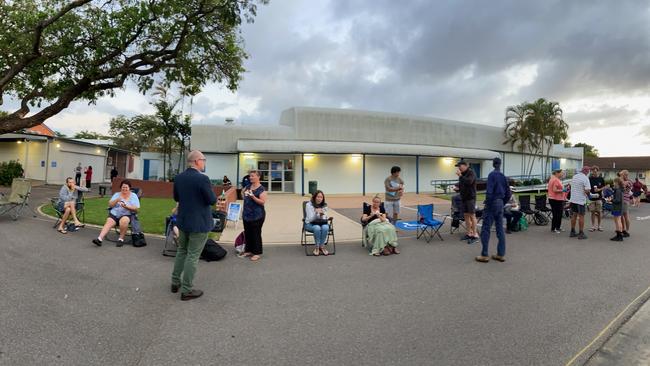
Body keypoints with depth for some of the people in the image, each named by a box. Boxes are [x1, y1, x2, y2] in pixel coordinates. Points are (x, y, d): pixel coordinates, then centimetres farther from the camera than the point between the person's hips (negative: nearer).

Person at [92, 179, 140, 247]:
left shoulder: (134, 196, 7)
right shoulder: (116, 194, 16)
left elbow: (136, 209, -3)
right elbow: (110, 205, 7)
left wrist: (126, 206, -19)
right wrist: (116, 200, -12)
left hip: (126, 215, -3)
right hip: (114, 214, 3)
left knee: (123, 221, -34)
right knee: (108, 223, -26)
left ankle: (121, 239, -21)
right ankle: (99, 239, -39)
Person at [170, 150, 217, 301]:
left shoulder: (178, 177, 1)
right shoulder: (202, 178, -22)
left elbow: (176, 198, 12)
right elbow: (212, 200, -16)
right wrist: (211, 192, 3)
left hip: (183, 220, 7)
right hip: (199, 223, -7)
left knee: (181, 251, 21)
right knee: (193, 256, 2)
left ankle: (175, 282, 32)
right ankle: (187, 290, 11)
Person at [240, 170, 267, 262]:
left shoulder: (261, 189, -12)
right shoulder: (248, 186, 9)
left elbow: (263, 202, -18)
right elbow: (244, 196, 25)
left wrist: (253, 197, -27)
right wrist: (244, 193, 5)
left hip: (257, 215, -7)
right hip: (247, 214, 7)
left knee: (256, 234, 0)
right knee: (247, 233, 14)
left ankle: (257, 253, 12)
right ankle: (248, 250, 28)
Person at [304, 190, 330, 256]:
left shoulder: (324, 205, 2)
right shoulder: (309, 205, -9)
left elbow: (325, 218, 2)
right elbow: (310, 219, -13)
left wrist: (323, 214, -21)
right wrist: (316, 212, -31)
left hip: (321, 223, 3)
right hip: (310, 224, -3)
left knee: (325, 228, -32)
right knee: (317, 228, -36)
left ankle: (321, 246, -15)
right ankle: (317, 247, -17)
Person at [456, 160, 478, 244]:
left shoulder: (471, 172, -8)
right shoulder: (462, 174, 14)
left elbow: (469, 182, -25)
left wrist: (460, 176, -21)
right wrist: (458, 188, 4)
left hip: (471, 197, -8)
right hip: (464, 197, 8)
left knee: (472, 215, -9)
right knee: (466, 215, 8)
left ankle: (475, 235, -6)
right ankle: (469, 234, 14)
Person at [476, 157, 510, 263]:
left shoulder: (492, 175, -11)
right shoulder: (503, 176, 10)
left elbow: (489, 191, -20)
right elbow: (508, 193, 13)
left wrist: (487, 204, -12)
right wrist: (503, 202, 19)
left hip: (492, 203, -7)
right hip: (500, 203, 7)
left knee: (486, 229, -3)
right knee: (500, 229, 10)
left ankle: (484, 255, 0)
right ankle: (501, 254, 15)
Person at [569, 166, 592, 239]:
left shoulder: (574, 176, 7)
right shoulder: (585, 178, -14)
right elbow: (587, 190, -20)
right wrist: (588, 194, 2)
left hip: (573, 199, 6)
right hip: (580, 200, -6)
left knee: (574, 215, 14)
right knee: (581, 216, 1)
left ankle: (572, 232, 19)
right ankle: (581, 233, 4)